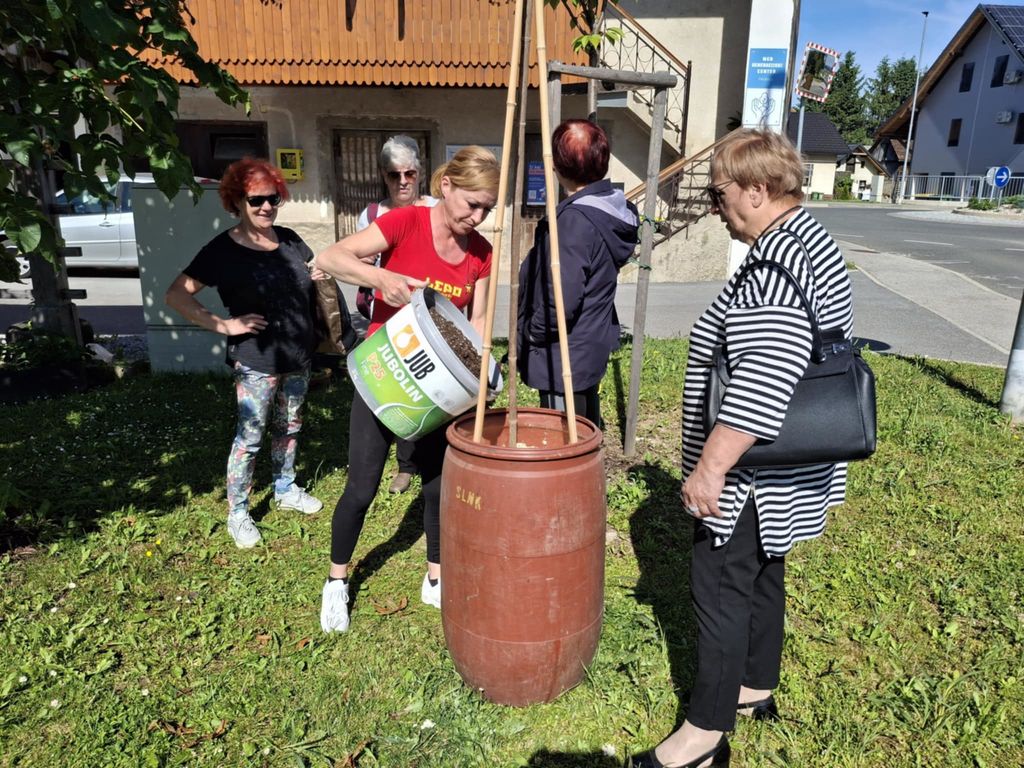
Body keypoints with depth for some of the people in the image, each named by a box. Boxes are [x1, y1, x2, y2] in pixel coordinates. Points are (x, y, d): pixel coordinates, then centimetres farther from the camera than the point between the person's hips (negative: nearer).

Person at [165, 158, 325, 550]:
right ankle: (237, 513, 19)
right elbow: (176, 295, -12)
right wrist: (223, 325, -18)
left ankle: (285, 489, 40)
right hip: (257, 363, -6)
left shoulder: (289, 238, 4)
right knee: (250, 437, 3)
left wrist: (319, 275, -1)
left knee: (289, 427, 20)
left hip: (298, 357, 6)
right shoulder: (222, 249, -12)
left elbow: (309, 273, 22)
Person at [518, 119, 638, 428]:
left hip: (565, 357, -9)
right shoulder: (613, 208, 4)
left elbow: (563, 300, -27)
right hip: (591, 348, 9)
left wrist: (532, 332, -11)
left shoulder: (576, 219, -24)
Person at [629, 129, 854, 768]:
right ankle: (757, 688, 41)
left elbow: (763, 382, -31)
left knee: (721, 588, 2)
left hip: (751, 476, -10)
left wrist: (710, 465, -25)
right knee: (763, 577, 22)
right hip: (783, 474, 11)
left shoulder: (778, 258, -23)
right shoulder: (812, 238, 12)